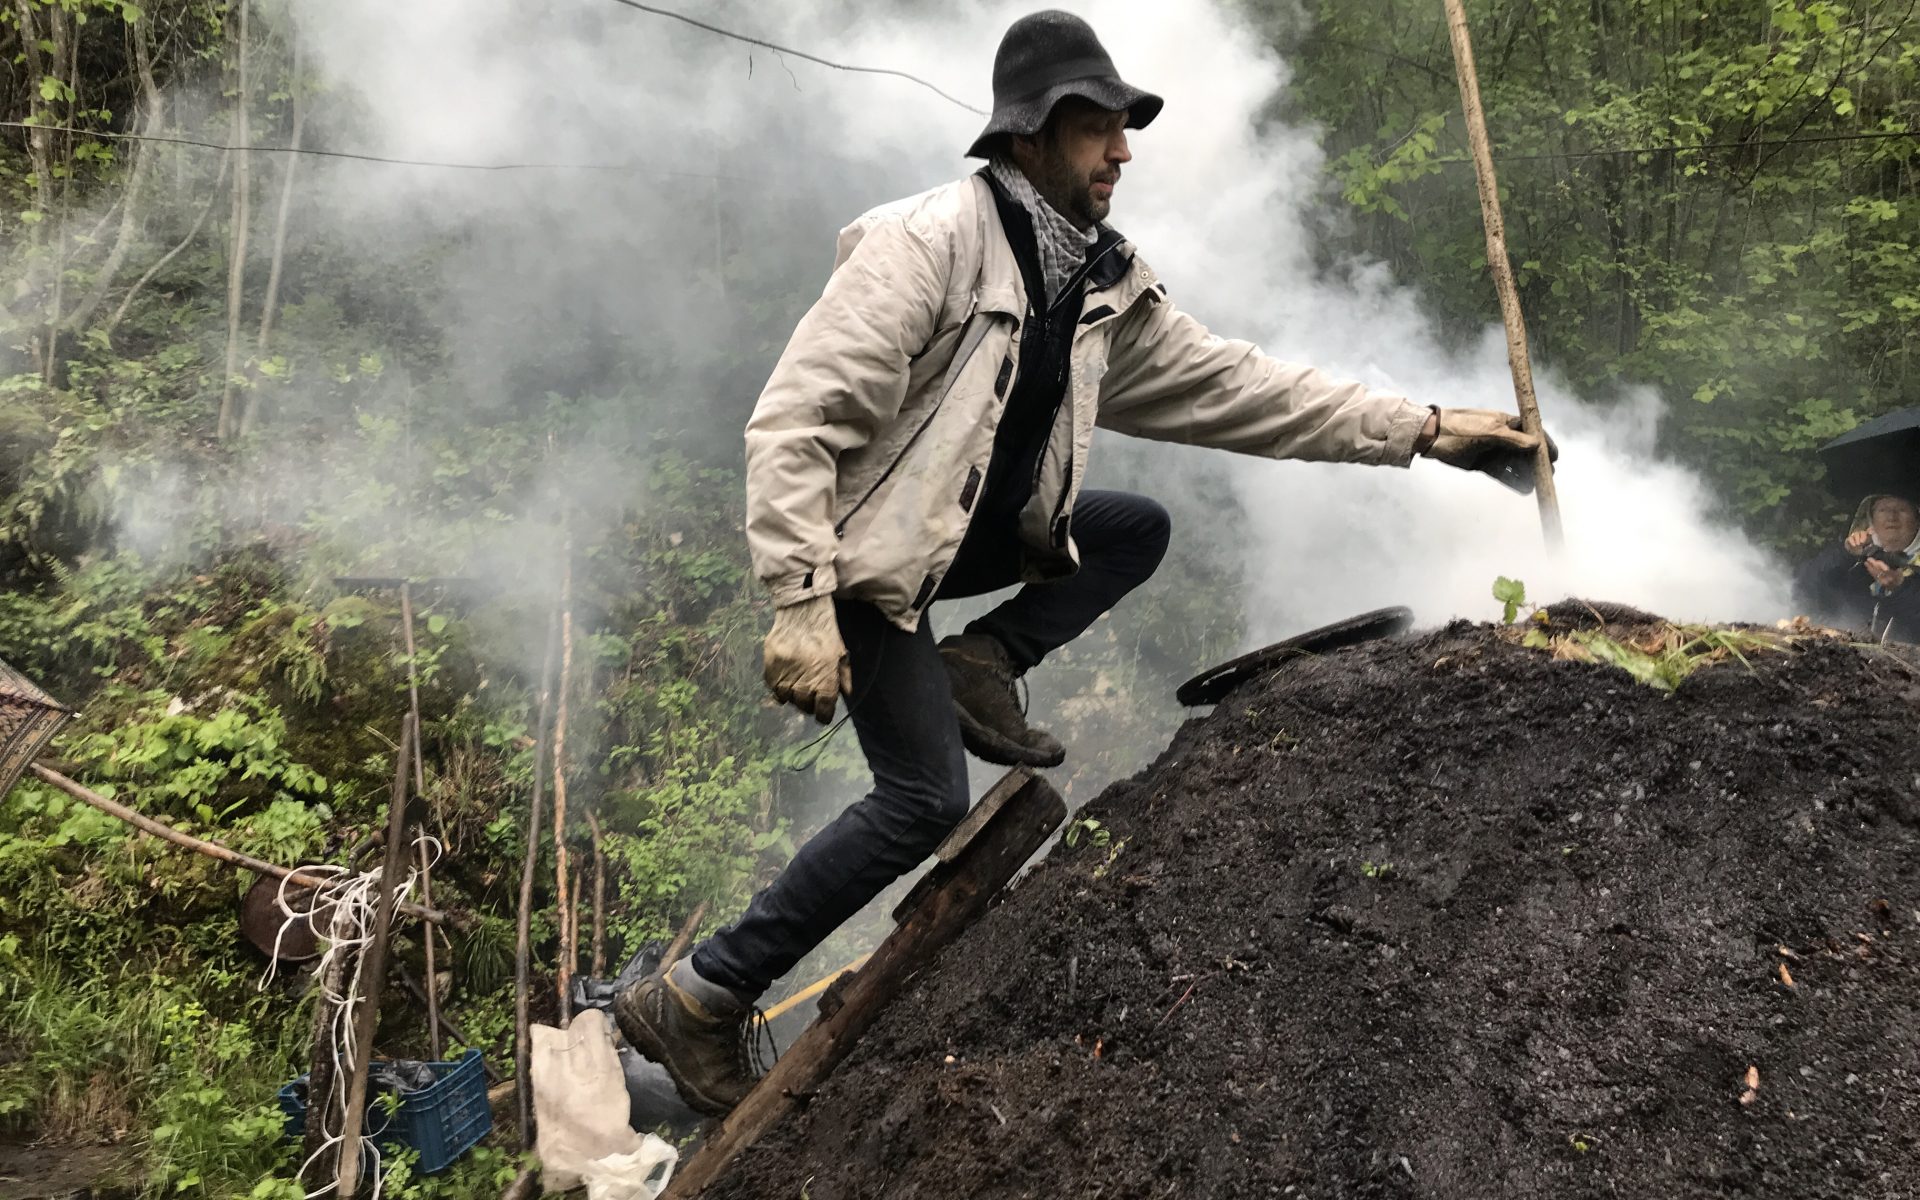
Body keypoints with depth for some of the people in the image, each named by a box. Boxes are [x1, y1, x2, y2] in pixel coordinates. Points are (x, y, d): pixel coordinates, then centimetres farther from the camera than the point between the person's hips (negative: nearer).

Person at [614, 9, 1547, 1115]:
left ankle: (981, 666, 6)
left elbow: (1231, 383, 4)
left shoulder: (1109, 285, 2)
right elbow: (796, 421, -26)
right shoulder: (929, 242, -22)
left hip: (974, 531, 8)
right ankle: (700, 999, -2)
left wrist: (1423, 428, 1)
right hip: (869, 546, -8)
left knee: (1140, 529, 7)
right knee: (925, 799, -12)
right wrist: (801, 607, -32)